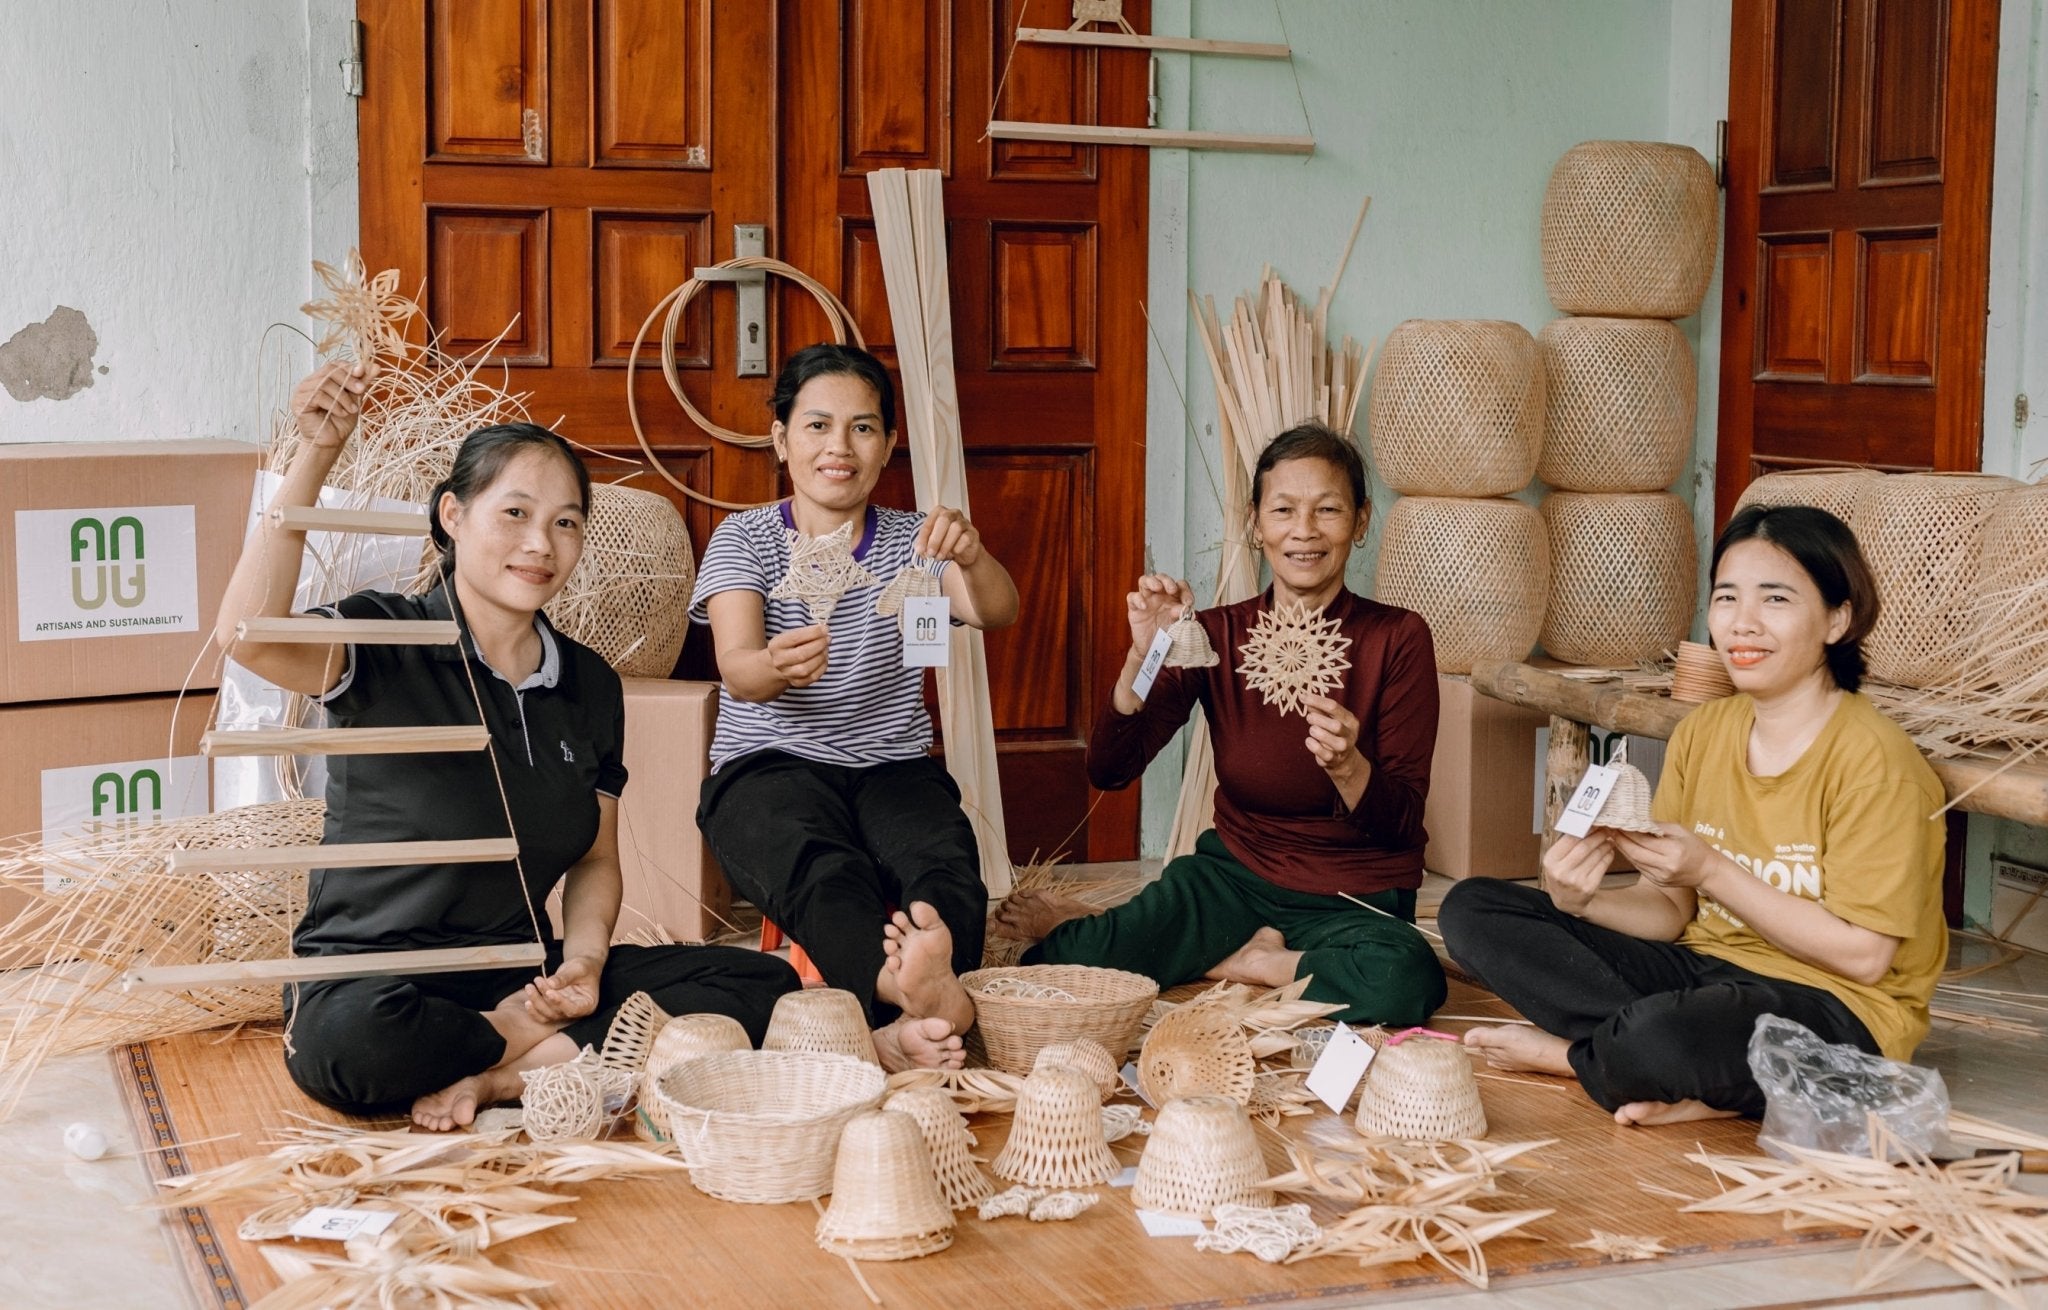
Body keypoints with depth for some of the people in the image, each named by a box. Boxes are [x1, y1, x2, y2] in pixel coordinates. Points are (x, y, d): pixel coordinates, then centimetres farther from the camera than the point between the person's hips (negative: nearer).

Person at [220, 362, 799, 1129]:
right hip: (370, 974, -5)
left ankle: (497, 1078, -19)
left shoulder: (591, 687, 9)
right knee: (349, 1044, -42)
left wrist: (584, 962, -5)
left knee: (763, 986, -12)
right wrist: (313, 460, -34)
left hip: (521, 976, 5)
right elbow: (249, 636, -30)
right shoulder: (386, 643, -8)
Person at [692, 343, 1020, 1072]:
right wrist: (776, 665, -37)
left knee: (945, 868, -33)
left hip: (893, 768, 2)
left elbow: (996, 613, -8)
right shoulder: (744, 540, 7)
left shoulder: (912, 541, 13)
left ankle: (905, 1025, -60)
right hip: (769, 767, -2)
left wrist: (973, 558, -32)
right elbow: (736, 670, -11)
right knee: (824, 873, -37)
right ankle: (913, 993, -62)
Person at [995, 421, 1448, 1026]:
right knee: (1052, 968, -24)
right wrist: (1145, 655, -24)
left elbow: (1402, 823, -9)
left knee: (1402, 979, -37)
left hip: (1354, 902, 0)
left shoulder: (1397, 639, -7)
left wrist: (1347, 765, -30)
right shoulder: (1218, 634, -2)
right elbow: (1109, 770, -9)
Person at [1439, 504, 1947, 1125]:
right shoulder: (1701, 732, 6)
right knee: (1472, 909, -3)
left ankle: (1567, 1052, -5)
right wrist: (1582, 901, -16)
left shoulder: (1872, 758, -14)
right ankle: (1683, 1081, -14)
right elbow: (1668, 909, 6)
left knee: (1662, 1037, -42)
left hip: (1837, 1008, -8)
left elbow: (1864, 955, -17)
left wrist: (1712, 872, -20)